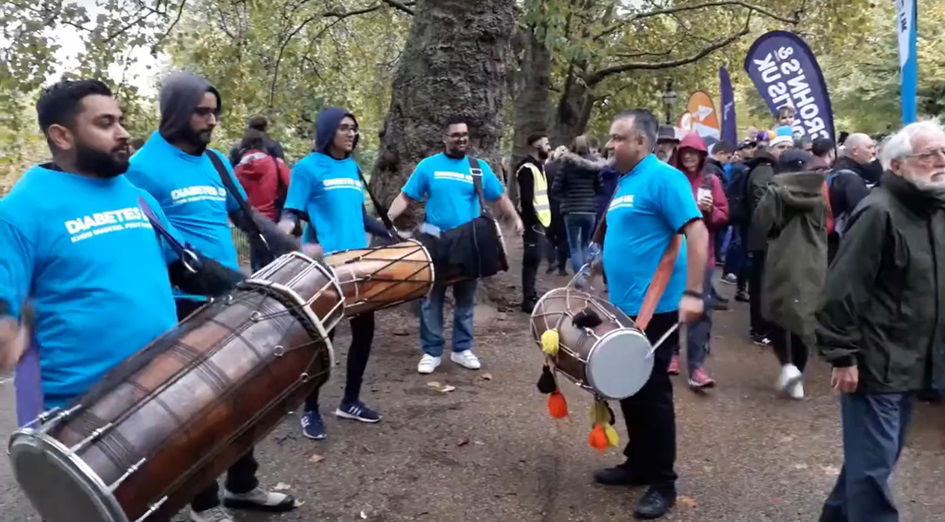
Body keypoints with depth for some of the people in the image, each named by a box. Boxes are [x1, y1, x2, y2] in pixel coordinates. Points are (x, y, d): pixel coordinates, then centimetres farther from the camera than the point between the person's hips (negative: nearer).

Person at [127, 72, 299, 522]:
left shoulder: (217, 162, 11)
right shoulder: (144, 167, -11)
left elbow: (249, 217, 17)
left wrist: (295, 251, 7)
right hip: (186, 305, -7)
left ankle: (242, 485, 34)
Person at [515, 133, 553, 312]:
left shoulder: (539, 165, 17)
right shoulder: (527, 168, -15)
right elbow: (526, 199, -20)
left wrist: (543, 218, 15)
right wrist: (533, 221, -21)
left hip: (540, 218, 10)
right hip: (533, 220, -10)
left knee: (534, 259, 15)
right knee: (531, 259, -7)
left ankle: (531, 295, 24)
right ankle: (528, 299, -3)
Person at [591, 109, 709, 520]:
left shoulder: (663, 178, -15)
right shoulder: (625, 181, 13)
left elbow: (697, 233, -22)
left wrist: (692, 293, -27)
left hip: (655, 308, -9)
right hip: (625, 306, 9)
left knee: (652, 393, 1)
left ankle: (663, 483, 15)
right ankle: (638, 464, 32)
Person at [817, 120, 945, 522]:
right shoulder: (879, 212, -17)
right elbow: (843, 289, -21)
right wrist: (842, 356, -20)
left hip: (909, 364, 9)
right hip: (875, 364, -9)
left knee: (874, 456, 21)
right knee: (873, 465, 0)